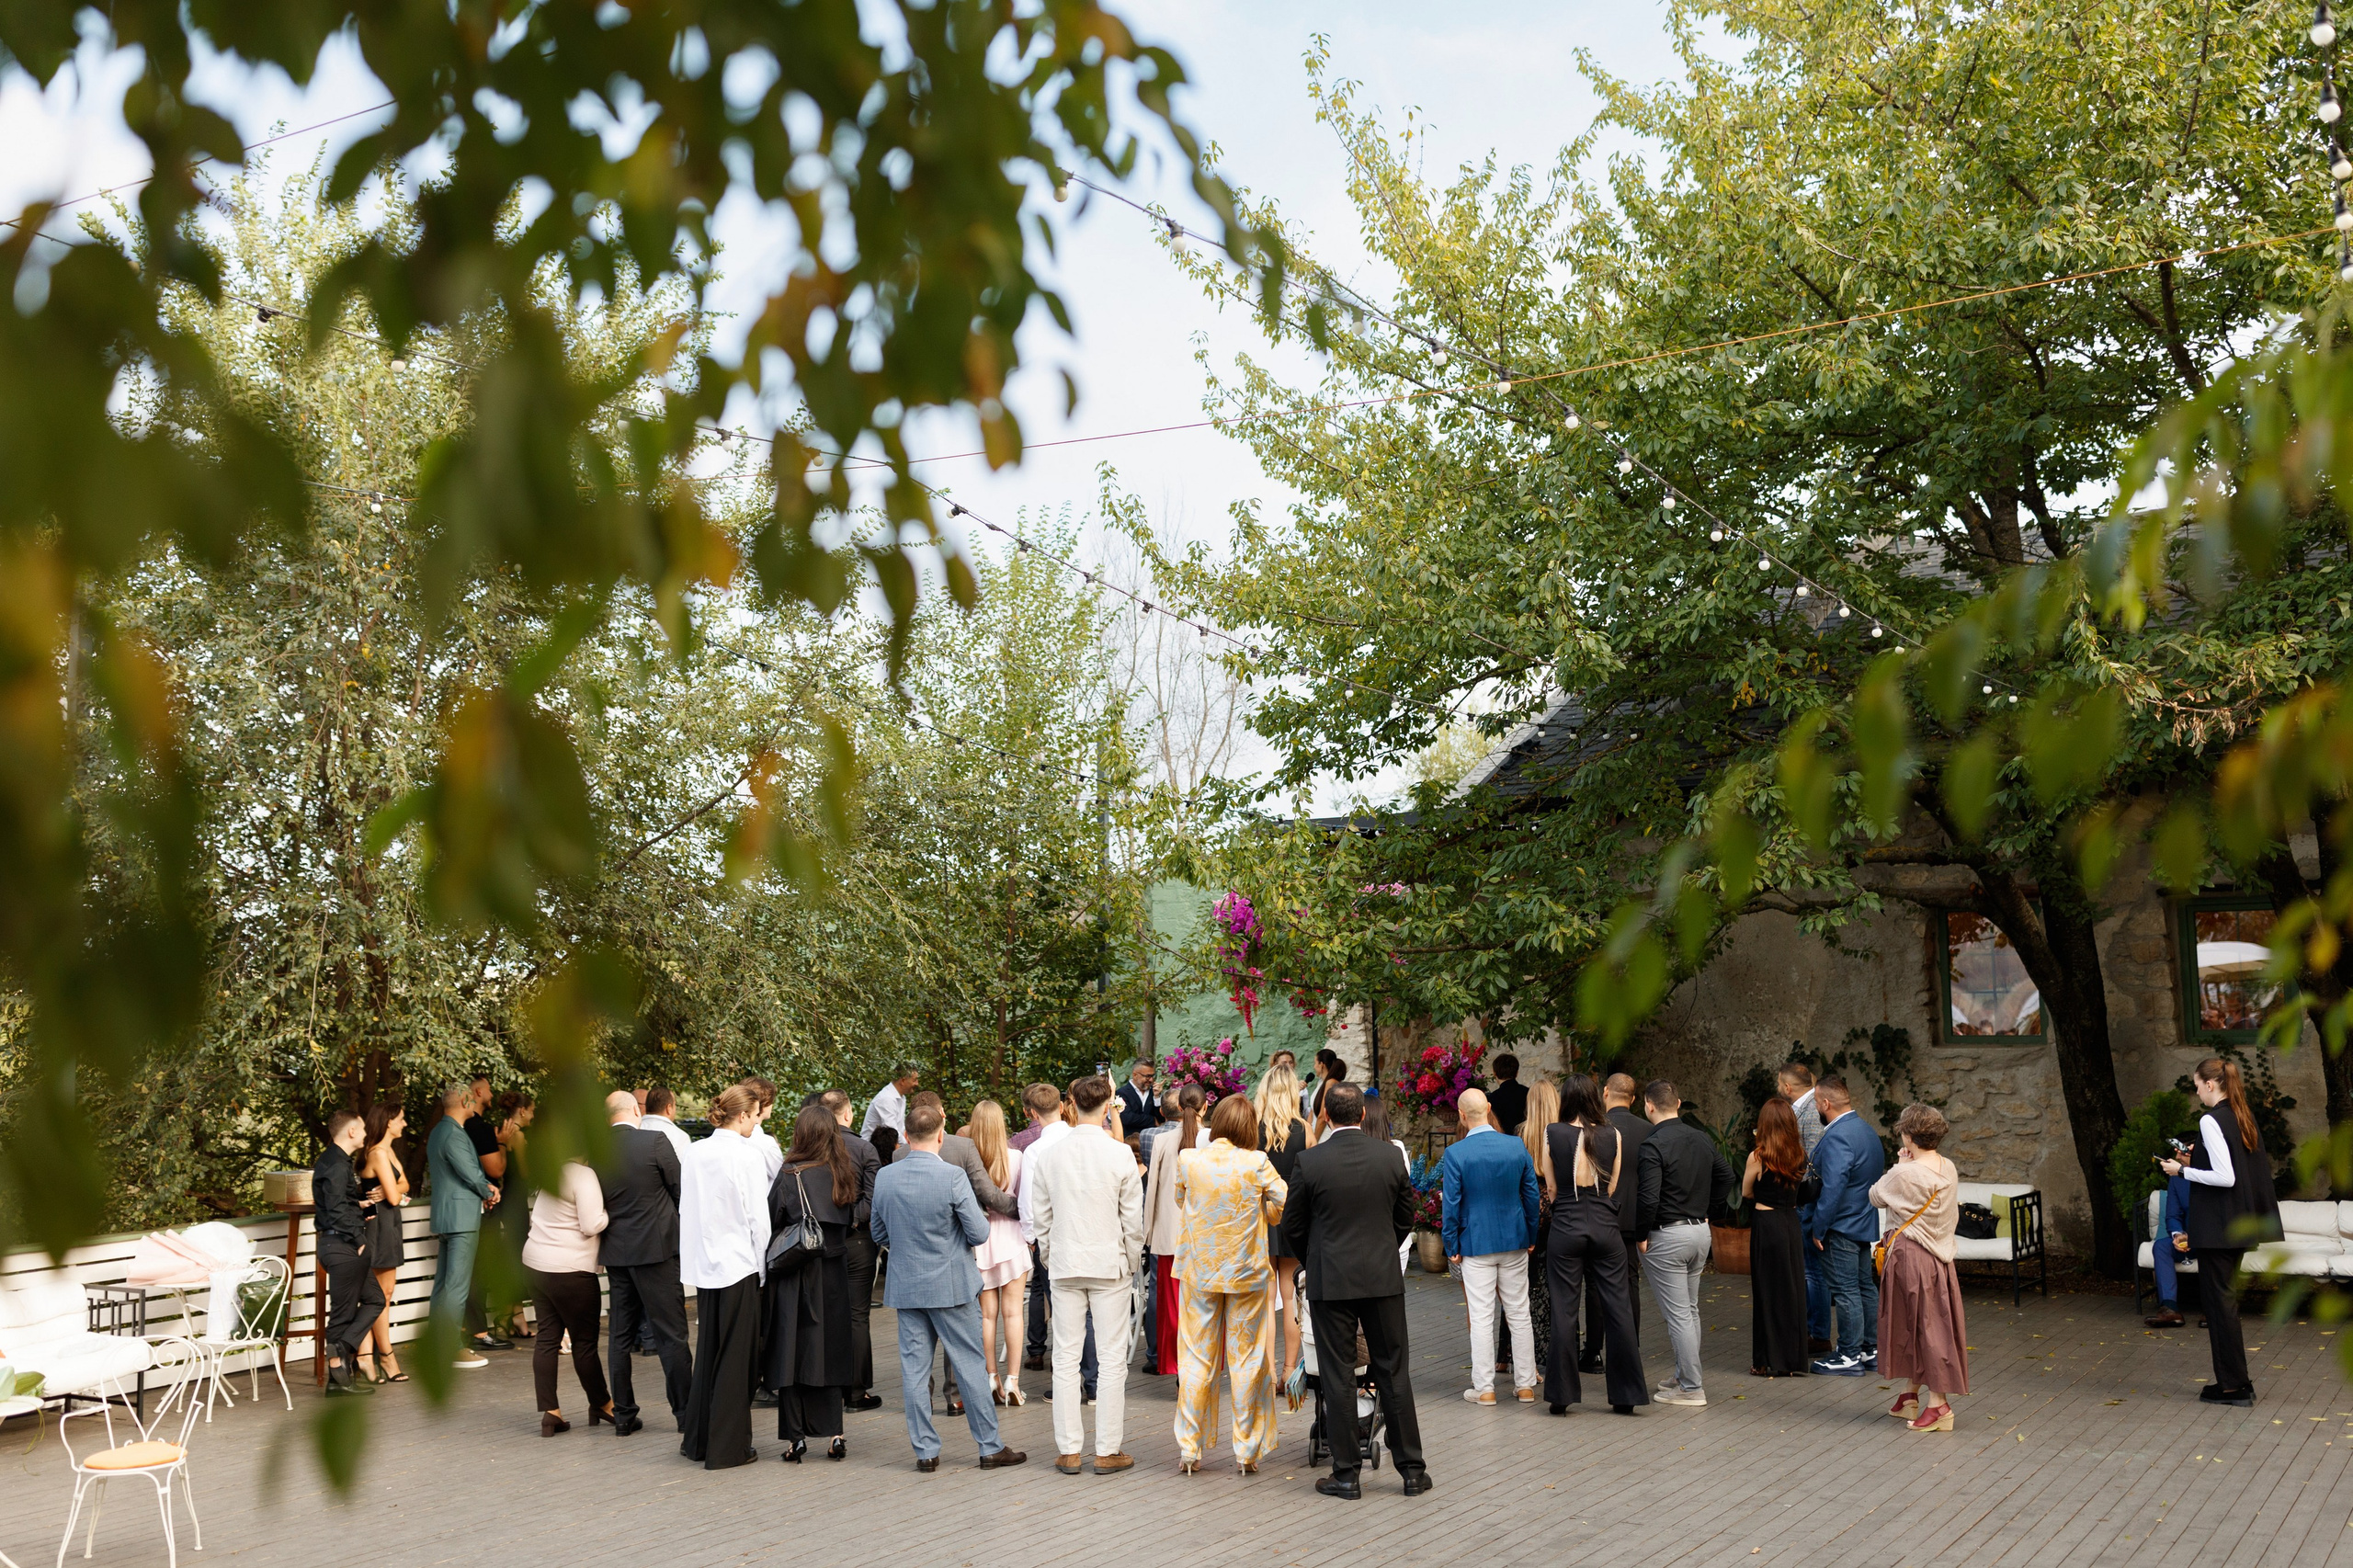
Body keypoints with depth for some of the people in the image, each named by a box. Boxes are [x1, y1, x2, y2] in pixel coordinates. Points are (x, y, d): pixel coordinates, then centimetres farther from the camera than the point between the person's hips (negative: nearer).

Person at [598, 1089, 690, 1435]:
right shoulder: (655, 1141, -10)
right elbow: (680, 1190, -3)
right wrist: (683, 1235, 12)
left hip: (615, 1253, 4)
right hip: (656, 1248, -4)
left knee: (621, 1336, 11)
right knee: (671, 1334, 1)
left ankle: (623, 1415, 15)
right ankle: (685, 1411, 4)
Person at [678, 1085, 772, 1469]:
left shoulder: (694, 1154, 4)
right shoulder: (747, 1155, -14)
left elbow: (686, 1210, 9)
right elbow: (758, 1217, -12)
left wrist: (698, 1255, 17)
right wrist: (761, 1264, -1)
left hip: (704, 1264, 6)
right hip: (739, 1264, -6)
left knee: (707, 1350, 17)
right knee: (735, 1356, 2)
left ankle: (697, 1438, 24)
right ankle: (727, 1447, 7)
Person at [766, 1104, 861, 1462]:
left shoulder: (790, 1175, -12)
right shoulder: (845, 1173, 1)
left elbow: (769, 1223, -5)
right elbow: (851, 1221, 14)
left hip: (795, 1275, -4)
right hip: (835, 1274, 5)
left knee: (792, 1353, 2)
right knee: (830, 1351, 11)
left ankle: (795, 1436, 2)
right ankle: (833, 1433, 7)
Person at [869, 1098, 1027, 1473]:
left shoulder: (884, 1177, -1)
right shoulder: (952, 1176, -16)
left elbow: (879, 1234, 10)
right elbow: (979, 1233, -12)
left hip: (905, 1286, 4)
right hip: (951, 1285, -4)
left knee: (914, 1369, 8)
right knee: (970, 1366, 4)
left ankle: (925, 1451, 11)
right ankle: (990, 1447, 10)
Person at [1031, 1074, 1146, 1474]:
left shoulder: (1047, 1156, -1)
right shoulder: (1120, 1154, -9)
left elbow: (1041, 1217, 5)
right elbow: (1133, 1220, -5)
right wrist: (1131, 1262, 9)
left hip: (1064, 1265, 3)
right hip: (1110, 1264, -2)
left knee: (1066, 1358, 8)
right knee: (1112, 1359, 4)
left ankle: (1068, 1450, 11)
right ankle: (1108, 1450, 6)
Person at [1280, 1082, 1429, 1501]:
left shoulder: (1308, 1162, -9)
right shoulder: (1391, 1157, -3)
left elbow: (1293, 1225, 0)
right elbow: (1405, 1218, 7)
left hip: (1330, 1282, -2)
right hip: (1384, 1278, 2)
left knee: (1337, 1377, 5)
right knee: (1393, 1373, 9)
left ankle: (1346, 1473, 8)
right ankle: (1412, 1469, 13)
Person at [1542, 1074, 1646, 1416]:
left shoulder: (1553, 1134, -3)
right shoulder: (1612, 1136, 0)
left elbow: (1551, 1189, 3)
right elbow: (1613, 1188, 8)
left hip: (1566, 1226, -1)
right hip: (1605, 1227, 1)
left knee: (1564, 1310, 4)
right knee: (1617, 1307, 6)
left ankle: (1562, 1394, 7)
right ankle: (1626, 1394, 9)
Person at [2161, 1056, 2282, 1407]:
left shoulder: (2211, 1121, -18)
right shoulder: (2244, 1118, 9)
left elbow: (2225, 1178, -24)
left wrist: (2183, 1171, -13)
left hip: (2217, 1225, -9)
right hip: (2239, 1222, 9)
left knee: (2218, 1299, -1)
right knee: (2226, 1298, 17)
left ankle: (2232, 1385, 3)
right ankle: (2237, 1379, 22)